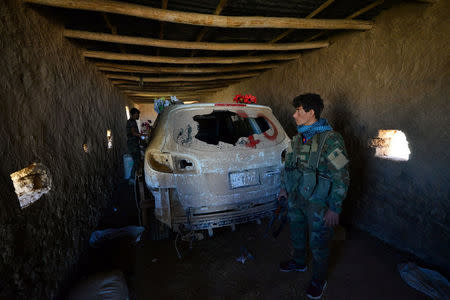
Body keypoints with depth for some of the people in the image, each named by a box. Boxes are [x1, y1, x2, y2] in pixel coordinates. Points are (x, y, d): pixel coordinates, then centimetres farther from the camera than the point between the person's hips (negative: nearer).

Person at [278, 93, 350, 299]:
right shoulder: (298, 138, 4)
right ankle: (299, 262, 51)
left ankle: (319, 279, 38)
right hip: (295, 198, 7)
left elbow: (341, 177, -18)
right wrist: (284, 187, 19)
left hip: (317, 203, -6)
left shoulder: (330, 140, -20)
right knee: (297, 233, 24)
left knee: (318, 243, 12)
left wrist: (335, 208, -17)